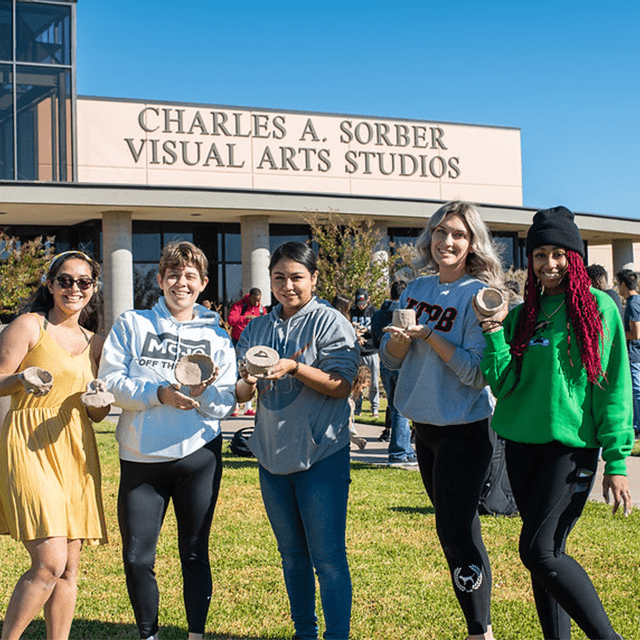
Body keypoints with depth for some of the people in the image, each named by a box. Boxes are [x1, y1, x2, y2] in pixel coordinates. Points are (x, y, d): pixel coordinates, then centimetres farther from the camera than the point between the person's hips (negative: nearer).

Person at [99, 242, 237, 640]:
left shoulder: (216, 336, 10)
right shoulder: (132, 325, 7)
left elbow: (227, 404, 5)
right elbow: (111, 381, -3)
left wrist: (203, 394, -17)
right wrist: (159, 393, -17)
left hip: (198, 457, 0)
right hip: (141, 458, 0)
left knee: (195, 554, 7)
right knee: (137, 558, 1)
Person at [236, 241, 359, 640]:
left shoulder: (329, 322, -6)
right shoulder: (257, 328, 10)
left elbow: (341, 385, -14)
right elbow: (242, 393, 9)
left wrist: (293, 367, -25)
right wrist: (246, 380, -15)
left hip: (321, 454, -6)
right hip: (273, 455, 6)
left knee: (328, 556, -4)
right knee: (292, 554, 16)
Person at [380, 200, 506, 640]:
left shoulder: (477, 295, -12)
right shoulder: (417, 289, 8)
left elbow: (478, 371, -19)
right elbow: (392, 358, 8)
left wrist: (429, 334, -21)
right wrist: (403, 337, -13)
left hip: (465, 427, -7)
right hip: (425, 423, 7)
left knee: (456, 531, -6)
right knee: (455, 527, 15)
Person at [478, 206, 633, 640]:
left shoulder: (598, 307, -3)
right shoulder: (522, 315, 10)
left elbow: (614, 388, -5)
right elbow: (504, 384, 3)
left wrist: (617, 461, -9)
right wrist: (494, 332, -10)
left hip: (572, 444, -5)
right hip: (523, 442, 5)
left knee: (540, 551, -14)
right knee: (544, 556, 8)